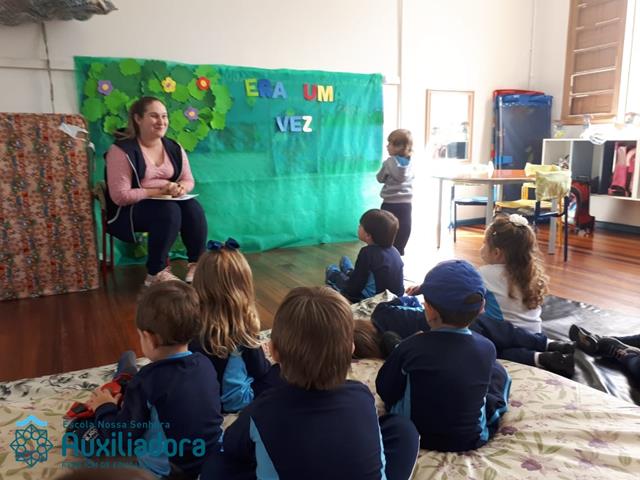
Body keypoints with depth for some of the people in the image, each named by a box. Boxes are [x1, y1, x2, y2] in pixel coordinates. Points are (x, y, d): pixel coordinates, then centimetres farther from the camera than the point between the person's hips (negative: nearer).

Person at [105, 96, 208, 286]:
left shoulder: (174, 148, 4)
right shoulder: (122, 150, -15)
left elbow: (188, 180, 10)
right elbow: (120, 196, -19)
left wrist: (180, 188, -16)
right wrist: (159, 191, -23)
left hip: (166, 204, 6)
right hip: (129, 211, -5)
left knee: (193, 207, -23)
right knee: (169, 211, -33)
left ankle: (197, 265, -15)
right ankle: (156, 273, -23)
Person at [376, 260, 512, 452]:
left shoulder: (411, 347, -24)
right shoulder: (487, 348, -17)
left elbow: (385, 389, -9)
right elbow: (481, 387, 3)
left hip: (415, 436, -1)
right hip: (473, 438, 2)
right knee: (499, 372, 23)